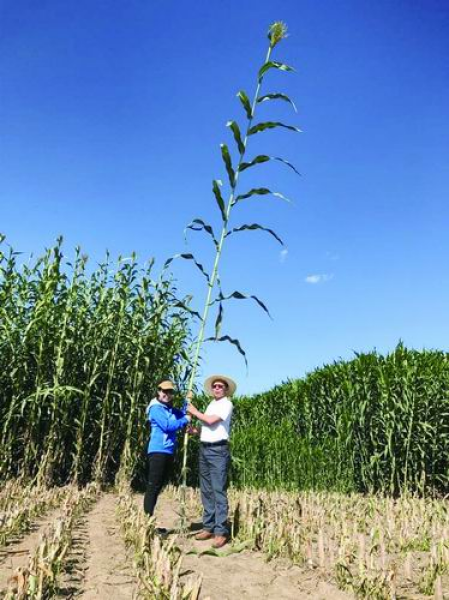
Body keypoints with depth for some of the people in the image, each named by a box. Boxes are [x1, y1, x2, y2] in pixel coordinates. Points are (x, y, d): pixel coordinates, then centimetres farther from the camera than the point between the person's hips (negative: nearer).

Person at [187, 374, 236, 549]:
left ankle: (221, 532, -6)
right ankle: (208, 527, 17)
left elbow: (211, 420, -17)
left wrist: (195, 412, -2)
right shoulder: (211, 404, 17)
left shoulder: (226, 404, -6)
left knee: (219, 491, -8)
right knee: (206, 490, 10)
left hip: (218, 450, -8)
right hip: (204, 449, 8)